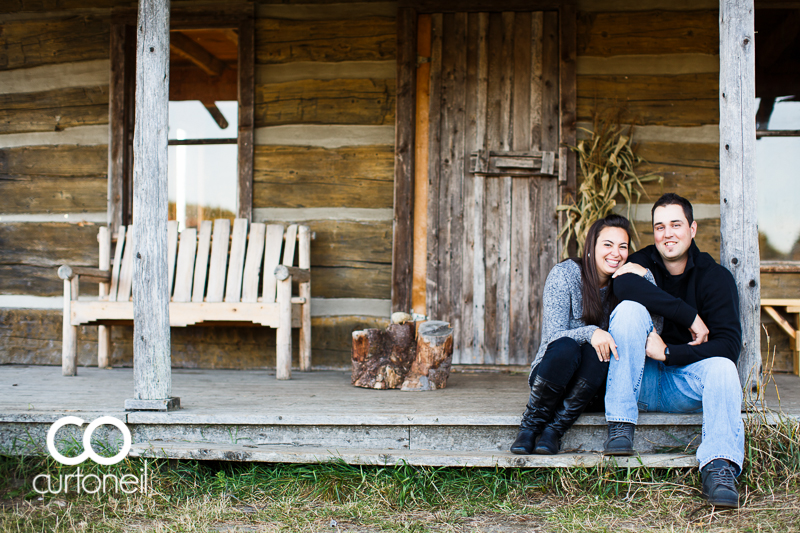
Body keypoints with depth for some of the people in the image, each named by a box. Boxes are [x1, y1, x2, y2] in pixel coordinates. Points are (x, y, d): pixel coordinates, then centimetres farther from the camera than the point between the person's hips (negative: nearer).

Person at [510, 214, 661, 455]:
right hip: (552, 372, -2)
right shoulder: (564, 274, -11)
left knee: (597, 351, -32)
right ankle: (530, 425, -15)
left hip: (594, 383, 2)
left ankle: (555, 429, -21)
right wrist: (590, 332, -38)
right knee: (565, 348, -36)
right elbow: (553, 335, -20)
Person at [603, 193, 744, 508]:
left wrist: (668, 353, -23)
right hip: (642, 383, 1)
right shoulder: (644, 263, 1)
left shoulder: (716, 277, -3)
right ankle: (620, 427, -26)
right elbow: (624, 285, -27)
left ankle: (719, 469, -39)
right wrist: (690, 316, -27)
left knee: (722, 367, -31)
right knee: (630, 308, -23)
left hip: (686, 384, 0)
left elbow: (729, 345, -14)